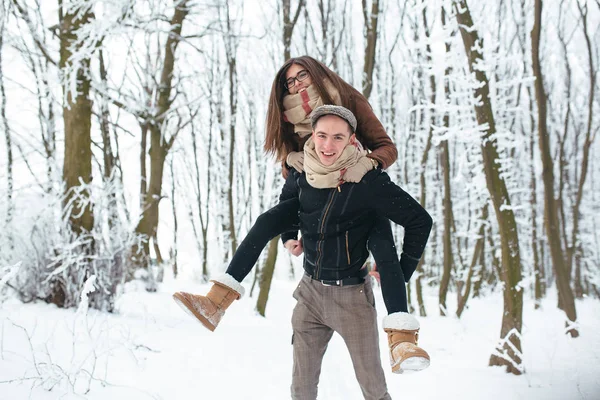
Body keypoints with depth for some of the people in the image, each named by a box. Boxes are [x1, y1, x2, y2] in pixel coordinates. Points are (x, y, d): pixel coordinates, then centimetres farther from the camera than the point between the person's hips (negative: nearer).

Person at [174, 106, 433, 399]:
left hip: (351, 295, -4)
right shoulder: (301, 174, -4)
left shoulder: (369, 181, -20)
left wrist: (402, 270, -8)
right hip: (310, 291, 4)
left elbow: (420, 221, -12)